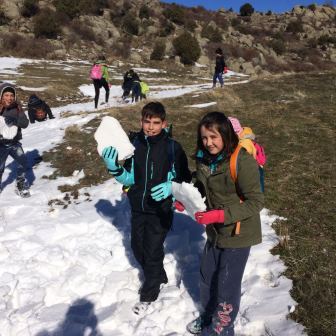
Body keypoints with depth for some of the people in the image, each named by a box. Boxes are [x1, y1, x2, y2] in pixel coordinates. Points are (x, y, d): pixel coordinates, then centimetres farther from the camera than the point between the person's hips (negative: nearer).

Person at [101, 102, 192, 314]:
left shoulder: (172, 147, -15)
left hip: (160, 210, -4)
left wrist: (172, 187, -25)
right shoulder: (134, 144, -5)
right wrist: (114, 167, -17)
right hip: (138, 208, 5)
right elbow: (129, 178, 0)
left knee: (152, 252, 5)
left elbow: (185, 179, -6)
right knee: (138, 248, 19)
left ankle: (149, 295, 31)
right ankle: (158, 277, 47)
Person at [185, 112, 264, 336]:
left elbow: (256, 202, -22)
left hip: (238, 233, -7)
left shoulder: (243, 162, -26)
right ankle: (208, 317, 48)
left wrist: (220, 215, -29)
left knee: (227, 286, 7)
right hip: (215, 231, 7)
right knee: (207, 278, 21)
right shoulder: (204, 159, -3)